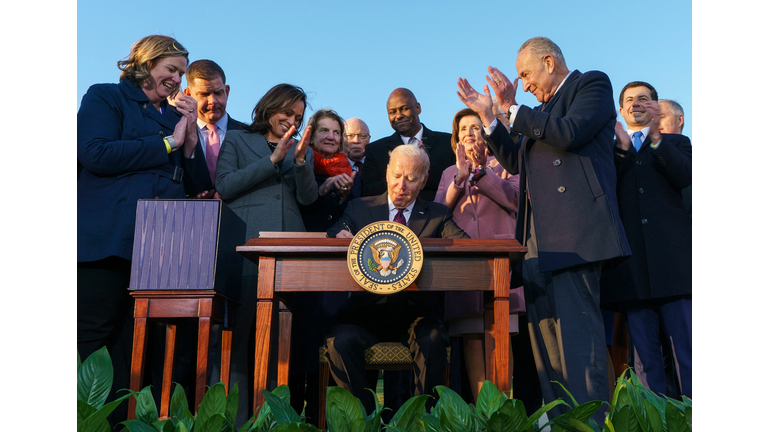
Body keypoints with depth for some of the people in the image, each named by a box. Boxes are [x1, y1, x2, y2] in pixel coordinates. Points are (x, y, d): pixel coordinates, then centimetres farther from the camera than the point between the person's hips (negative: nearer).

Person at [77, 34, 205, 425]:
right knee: (91, 337, -3)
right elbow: (95, 154, -12)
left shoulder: (174, 115, 22)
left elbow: (191, 180, 19)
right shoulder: (105, 97, 6)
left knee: (132, 345, 7)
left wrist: (190, 133, 4)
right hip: (110, 239, -6)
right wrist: (168, 143, -7)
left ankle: (121, 420, 14)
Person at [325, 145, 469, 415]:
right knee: (339, 341, -28)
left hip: (416, 313, 0)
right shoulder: (359, 208, 15)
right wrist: (340, 237, -21)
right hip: (367, 311, 1)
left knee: (432, 340, -32)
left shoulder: (438, 215, 12)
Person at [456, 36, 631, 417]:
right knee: (543, 331, 8)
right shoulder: (543, 109, 27)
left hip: (573, 233, -9)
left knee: (577, 332, -12)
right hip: (536, 237, 9)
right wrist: (487, 116, 20)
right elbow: (515, 161, 26)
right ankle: (557, 419, 15)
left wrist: (512, 110, -5)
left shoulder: (592, 84, 5)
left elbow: (569, 133, -14)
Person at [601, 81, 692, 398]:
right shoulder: (611, 149, 20)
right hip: (632, 262, 1)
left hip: (672, 253, -1)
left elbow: (684, 177, -3)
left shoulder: (676, 142, 18)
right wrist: (622, 147, -6)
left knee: (686, 346, -4)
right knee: (644, 353, 4)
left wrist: (656, 138, -9)